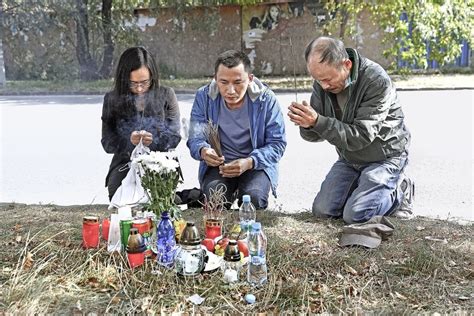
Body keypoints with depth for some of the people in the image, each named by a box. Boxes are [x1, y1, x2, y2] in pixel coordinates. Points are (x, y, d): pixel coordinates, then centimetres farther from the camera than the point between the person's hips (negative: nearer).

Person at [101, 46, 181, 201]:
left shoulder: (166, 95, 2)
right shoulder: (112, 99, 3)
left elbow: (174, 137, 0)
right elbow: (107, 142, 1)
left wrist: (153, 141, -22)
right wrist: (129, 141, -21)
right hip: (125, 161, 2)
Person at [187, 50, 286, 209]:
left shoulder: (266, 99, -11)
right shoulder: (204, 97, -5)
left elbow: (277, 143, -10)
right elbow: (195, 138, -3)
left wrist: (249, 162, -28)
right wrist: (203, 151, -31)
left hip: (256, 164, -1)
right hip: (218, 164, 1)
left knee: (254, 196, -32)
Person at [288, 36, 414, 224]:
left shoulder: (377, 81, -27)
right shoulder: (322, 83, -8)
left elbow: (361, 136, -30)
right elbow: (315, 135, -4)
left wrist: (318, 121, -39)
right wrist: (307, 125, -29)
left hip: (384, 156, -6)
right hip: (349, 158, 6)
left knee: (355, 215, -18)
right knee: (322, 210, -3)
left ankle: (399, 192, 8)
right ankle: (365, 187, 20)